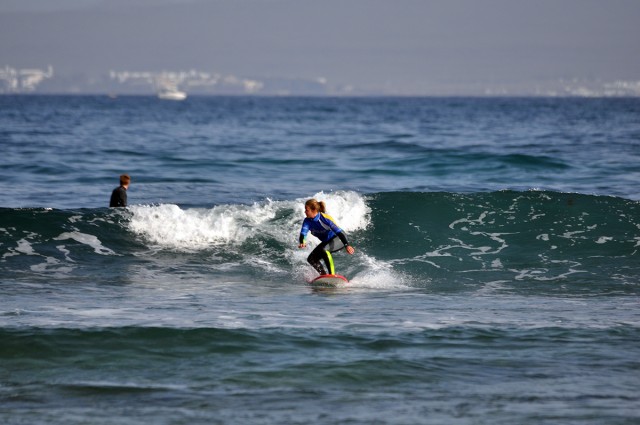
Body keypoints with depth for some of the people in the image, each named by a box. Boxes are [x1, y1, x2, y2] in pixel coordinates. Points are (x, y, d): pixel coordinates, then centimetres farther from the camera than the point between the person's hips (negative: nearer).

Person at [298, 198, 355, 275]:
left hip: (339, 239, -7)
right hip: (326, 241, 7)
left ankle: (332, 274, -34)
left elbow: (338, 231, -34)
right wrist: (302, 242, -51)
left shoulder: (325, 218, -29)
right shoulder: (307, 221, -12)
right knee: (311, 259, -6)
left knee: (324, 249, -35)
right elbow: (303, 232, -26)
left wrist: (347, 245, -46)